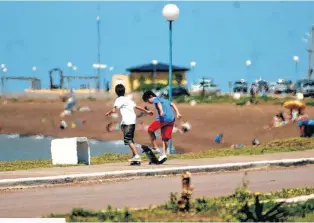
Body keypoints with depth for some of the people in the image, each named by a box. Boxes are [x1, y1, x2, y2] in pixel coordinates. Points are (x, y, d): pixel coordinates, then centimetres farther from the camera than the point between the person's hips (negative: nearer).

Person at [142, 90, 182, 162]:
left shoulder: (155, 99, 7)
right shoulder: (163, 100, 32)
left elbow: (159, 103, -14)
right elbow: (173, 104, 26)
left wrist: (161, 111, -32)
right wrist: (177, 113, 15)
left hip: (164, 118, -8)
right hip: (172, 119, 8)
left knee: (150, 130, 10)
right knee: (165, 138, 12)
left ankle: (155, 148, 6)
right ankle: (163, 153, 1)